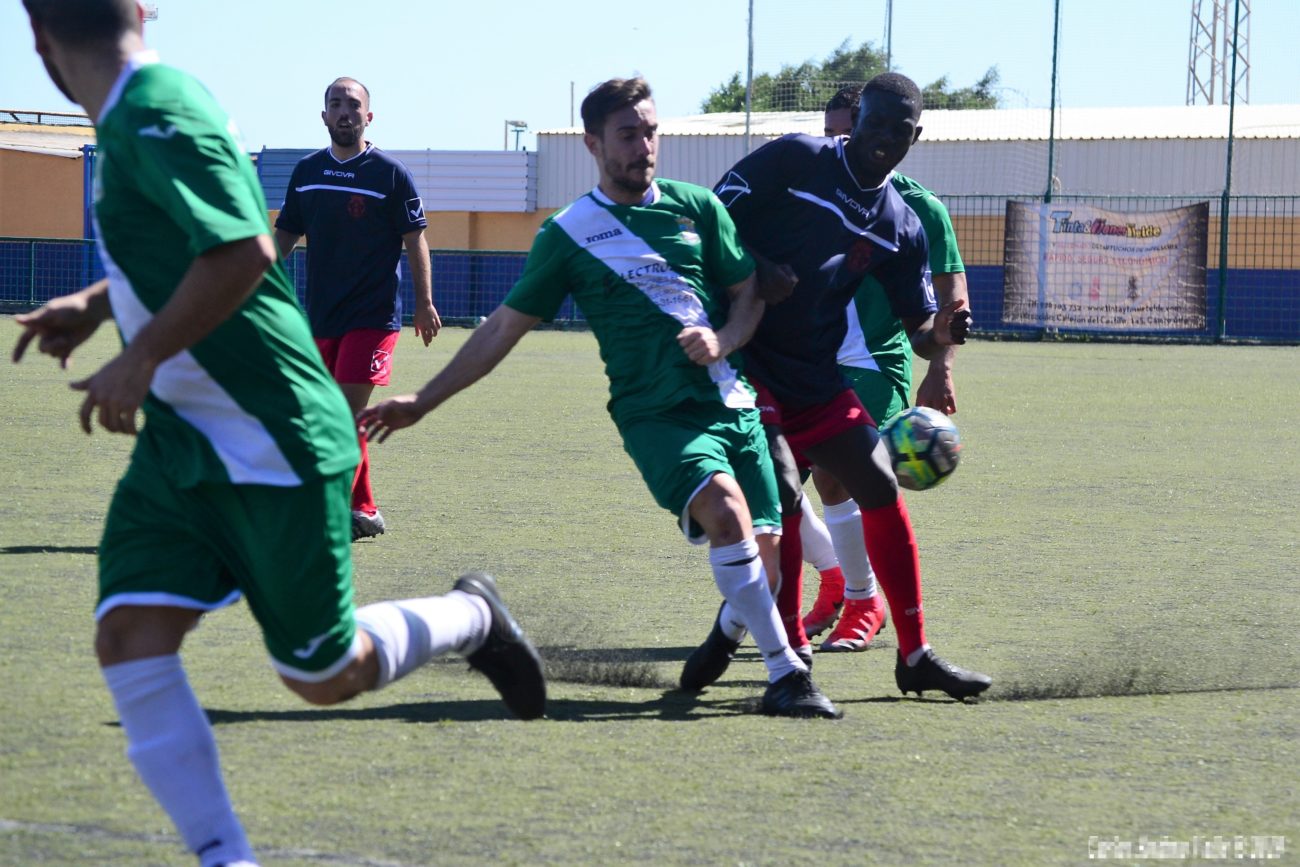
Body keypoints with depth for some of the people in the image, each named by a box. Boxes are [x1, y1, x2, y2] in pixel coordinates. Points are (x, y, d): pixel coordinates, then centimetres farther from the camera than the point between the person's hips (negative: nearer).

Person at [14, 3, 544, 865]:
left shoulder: (155, 112, -20)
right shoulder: (135, 114, 9)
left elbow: (245, 251, -30)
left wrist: (142, 359, -23)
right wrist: (93, 306, 16)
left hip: (270, 443, -9)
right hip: (178, 439, 9)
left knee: (325, 675, 3)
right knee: (130, 639, -7)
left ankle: (470, 617, 31)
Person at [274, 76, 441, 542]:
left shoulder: (390, 173, -4)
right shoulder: (306, 171, 9)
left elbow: (415, 240, -2)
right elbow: (285, 236, 16)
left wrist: (424, 304, -6)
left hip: (373, 315, -6)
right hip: (321, 315, 6)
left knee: (347, 412, -13)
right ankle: (364, 511, 17)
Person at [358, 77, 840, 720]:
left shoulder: (697, 207, 12)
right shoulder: (568, 234, 5)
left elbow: (750, 292, 15)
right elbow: (503, 329, 10)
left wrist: (723, 339, -8)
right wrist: (422, 402, 8)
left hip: (733, 402, 3)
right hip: (654, 413, -3)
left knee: (762, 552, -5)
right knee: (725, 510, -29)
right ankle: (785, 675, -24)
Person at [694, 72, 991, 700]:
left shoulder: (901, 229, 9)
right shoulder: (795, 159, -6)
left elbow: (918, 330, 9)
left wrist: (941, 334, -15)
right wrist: (755, 270, -23)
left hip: (814, 379, 7)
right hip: (745, 360, -7)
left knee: (881, 490, 5)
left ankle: (915, 656, 14)